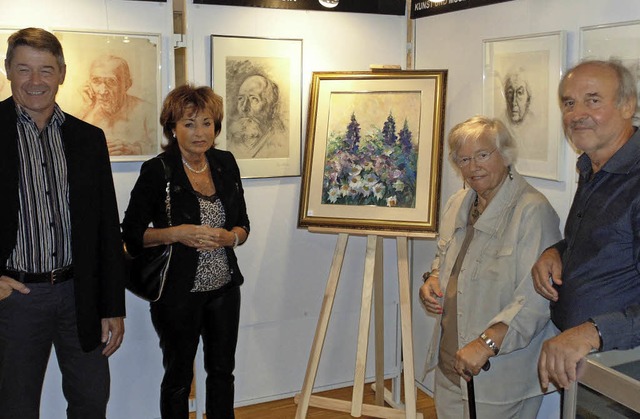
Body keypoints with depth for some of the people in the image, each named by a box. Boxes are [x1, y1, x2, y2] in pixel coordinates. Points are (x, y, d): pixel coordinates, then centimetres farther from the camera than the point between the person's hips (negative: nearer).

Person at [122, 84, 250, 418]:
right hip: (178, 292, -4)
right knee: (178, 377, 12)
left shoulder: (225, 163, 3)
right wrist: (178, 233, -22)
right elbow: (131, 234, -9)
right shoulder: (157, 171, -12)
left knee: (222, 370, 17)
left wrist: (230, 237, -12)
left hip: (224, 288, 5)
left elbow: (243, 225, 10)